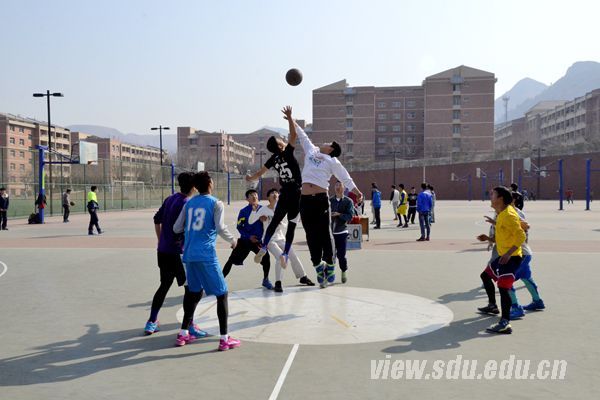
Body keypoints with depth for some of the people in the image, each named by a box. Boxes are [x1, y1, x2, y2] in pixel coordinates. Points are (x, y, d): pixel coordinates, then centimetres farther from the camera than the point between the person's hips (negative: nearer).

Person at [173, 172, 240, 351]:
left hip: (189, 254, 6)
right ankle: (224, 339, -1)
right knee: (222, 293, 2)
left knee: (195, 292, 21)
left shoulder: (189, 203, 12)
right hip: (206, 255, -6)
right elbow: (220, 228, -13)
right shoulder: (216, 203, -3)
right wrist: (232, 240, 4)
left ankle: (183, 334, 25)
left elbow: (177, 228, 11)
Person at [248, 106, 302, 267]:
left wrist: (250, 178, 35)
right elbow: (294, 135, -18)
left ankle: (263, 248, 6)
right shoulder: (287, 153, -10)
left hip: (284, 194, 5)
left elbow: (260, 172, 17)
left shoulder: (273, 159, 5)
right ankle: (285, 254, 1)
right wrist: (290, 118, -15)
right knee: (291, 225, 2)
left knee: (275, 221, 14)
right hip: (296, 194, -5)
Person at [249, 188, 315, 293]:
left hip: (281, 238, 5)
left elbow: (285, 227, 7)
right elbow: (250, 221, -16)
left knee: (293, 256, 0)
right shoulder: (263, 210, -8)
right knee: (280, 256, -26)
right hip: (269, 240, -5)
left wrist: (280, 223, -14)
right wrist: (254, 209, -28)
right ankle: (278, 283, -17)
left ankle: (303, 277, 19)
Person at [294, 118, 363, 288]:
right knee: (312, 236, 4)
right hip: (305, 200, 4)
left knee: (325, 234, -2)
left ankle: (330, 266, 10)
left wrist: (356, 191, -6)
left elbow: (345, 178, 3)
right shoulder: (311, 151, 20)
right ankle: (318, 266, 12)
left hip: (321, 199, -4)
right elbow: (302, 136, 29)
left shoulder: (333, 161, 7)